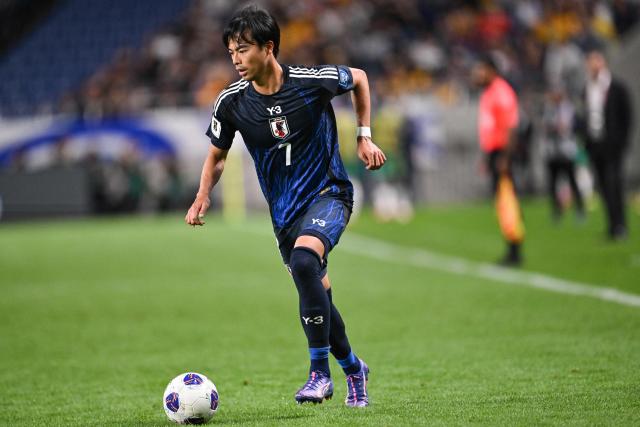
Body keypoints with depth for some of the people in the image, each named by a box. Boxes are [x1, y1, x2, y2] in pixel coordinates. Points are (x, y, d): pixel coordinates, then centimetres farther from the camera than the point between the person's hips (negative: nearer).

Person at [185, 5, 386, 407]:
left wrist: (365, 137, 2)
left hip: (329, 193, -4)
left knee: (303, 261, -32)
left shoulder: (311, 80, -16)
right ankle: (353, 369, 38)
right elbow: (217, 155, 9)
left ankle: (320, 373, -24)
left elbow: (359, 78, 6)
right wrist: (203, 197, -7)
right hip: (285, 210, 5)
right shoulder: (231, 102, -7)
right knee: (318, 298, 10)